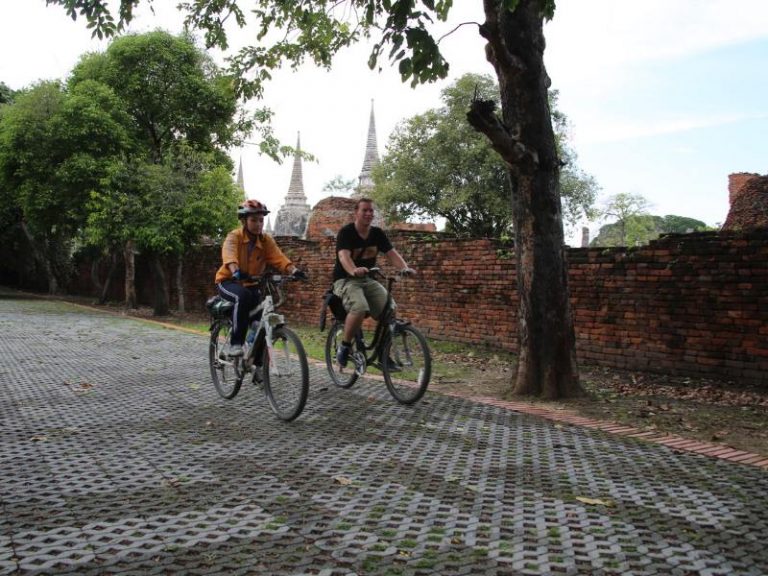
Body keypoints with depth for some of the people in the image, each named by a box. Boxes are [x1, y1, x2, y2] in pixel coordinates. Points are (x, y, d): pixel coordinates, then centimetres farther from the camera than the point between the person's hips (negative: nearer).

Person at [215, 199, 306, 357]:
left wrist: (294, 270, -41)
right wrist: (236, 271, -57)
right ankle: (235, 343, -27)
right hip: (228, 282, -4)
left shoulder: (266, 240, -5)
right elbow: (229, 255, -35)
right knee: (243, 296, -36)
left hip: (251, 284, 4)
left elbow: (279, 258, -21)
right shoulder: (234, 236, -14)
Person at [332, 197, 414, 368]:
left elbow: (392, 253, -7)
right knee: (360, 308, -34)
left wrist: (405, 268, -28)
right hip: (346, 280, -5)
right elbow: (344, 256, -29)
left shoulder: (378, 233, 4)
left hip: (368, 280, 5)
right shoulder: (346, 232, -12)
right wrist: (354, 270, -51)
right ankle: (344, 346, -12)